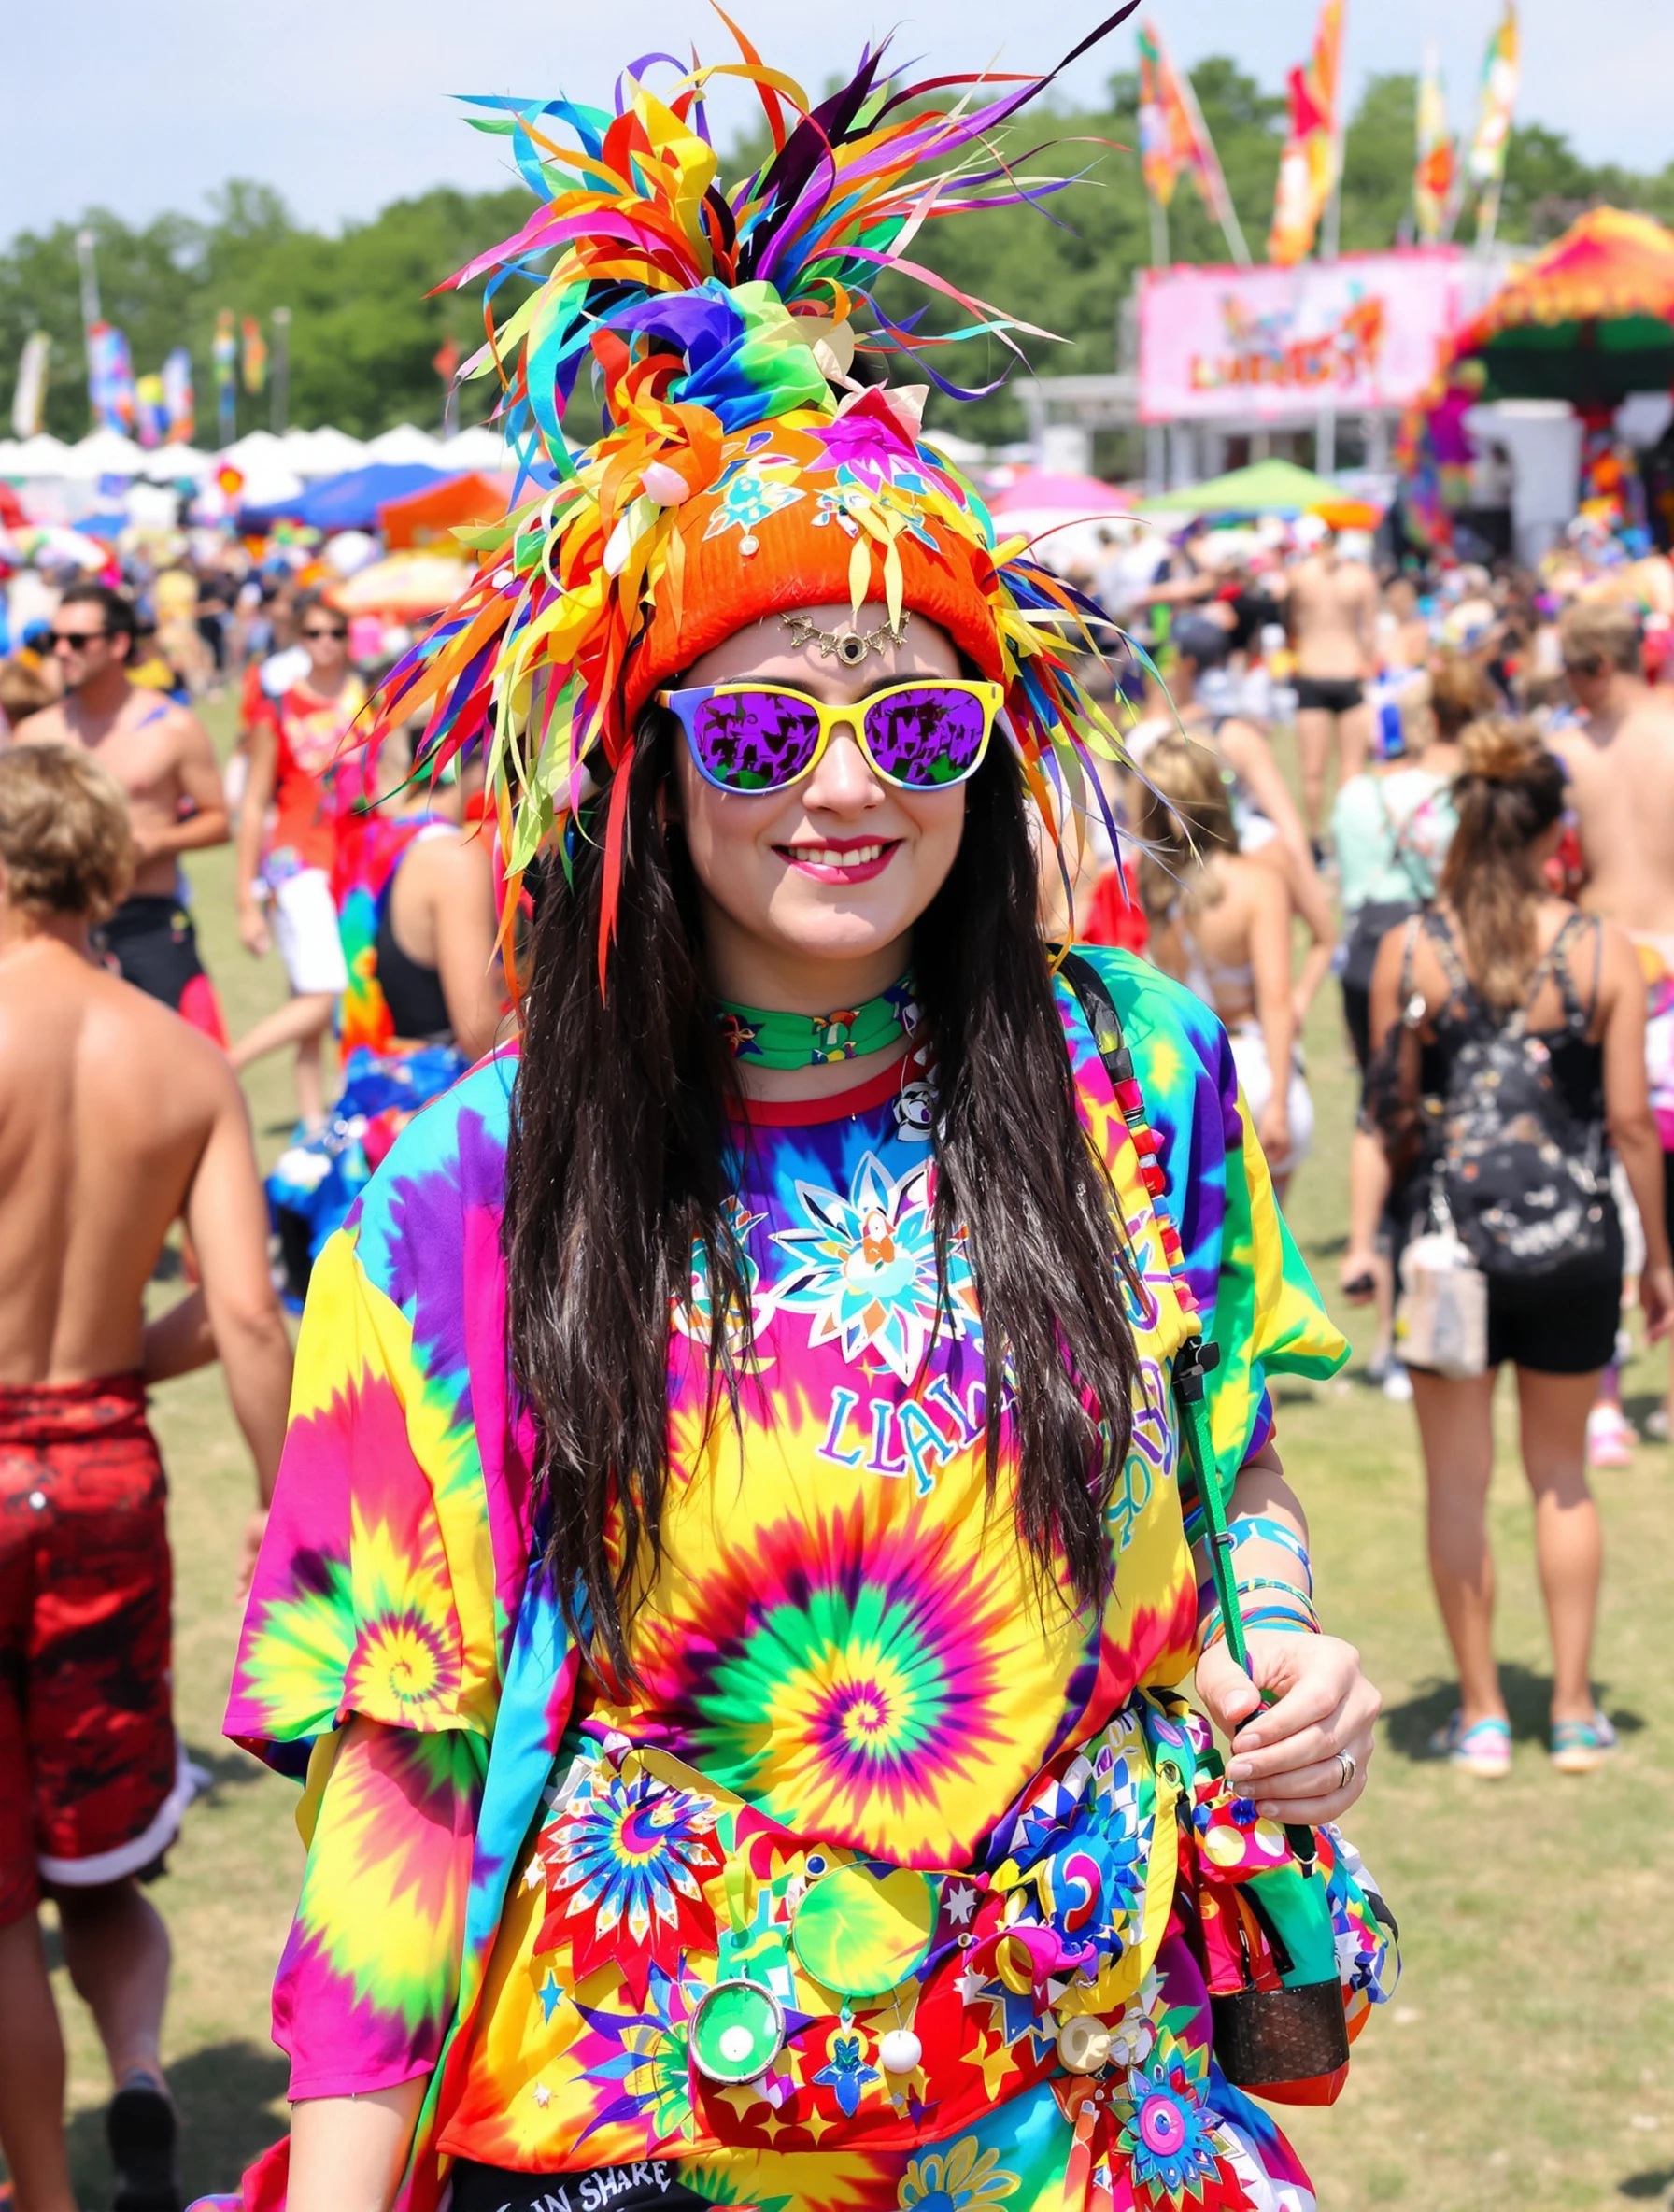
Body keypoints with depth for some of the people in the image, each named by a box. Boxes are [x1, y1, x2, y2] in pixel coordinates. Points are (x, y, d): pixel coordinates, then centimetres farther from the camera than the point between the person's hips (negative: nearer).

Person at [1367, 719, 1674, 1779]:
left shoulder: (1409, 950, -6)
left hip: (1448, 1232, -1)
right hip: (1572, 1241, 1)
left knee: (1458, 1483, 10)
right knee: (1562, 1475, 15)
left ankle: (1483, 1713, 14)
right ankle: (1575, 1710, 17)